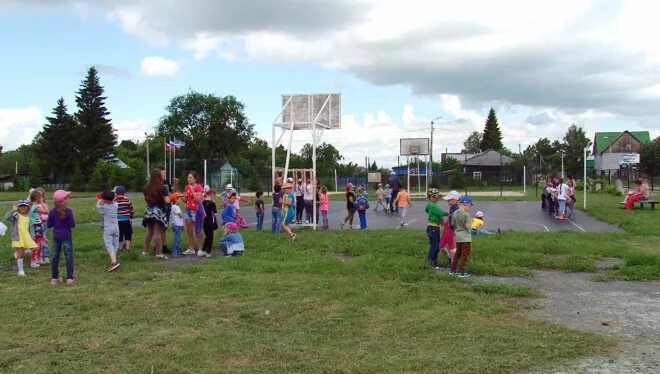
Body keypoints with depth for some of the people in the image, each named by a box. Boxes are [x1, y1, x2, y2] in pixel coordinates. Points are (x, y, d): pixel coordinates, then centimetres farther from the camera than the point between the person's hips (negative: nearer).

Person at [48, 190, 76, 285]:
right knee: (68, 256, 1)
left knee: (55, 256, 11)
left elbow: (49, 225, 3)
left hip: (56, 236, 4)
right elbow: (72, 225, -13)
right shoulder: (68, 211, -14)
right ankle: (69, 278, -1)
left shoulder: (52, 212, -1)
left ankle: (54, 278, 18)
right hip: (66, 235, -4)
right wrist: (73, 220, 7)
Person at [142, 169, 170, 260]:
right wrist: (168, 196, 4)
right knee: (157, 233, -6)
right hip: (159, 211, -5)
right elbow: (167, 201, -14)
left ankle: (145, 251, 19)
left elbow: (146, 199, 14)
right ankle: (159, 253, -6)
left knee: (149, 232, 16)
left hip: (148, 211, 6)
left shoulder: (146, 187, 5)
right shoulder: (162, 187, -12)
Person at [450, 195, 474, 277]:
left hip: (457, 237, 7)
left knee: (457, 253, 19)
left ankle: (453, 269, 24)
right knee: (464, 254, 2)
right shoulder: (466, 214, -17)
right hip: (465, 237, -7)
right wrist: (471, 222, -1)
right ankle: (461, 271, 3)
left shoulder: (454, 213, 3)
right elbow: (468, 226, -19)